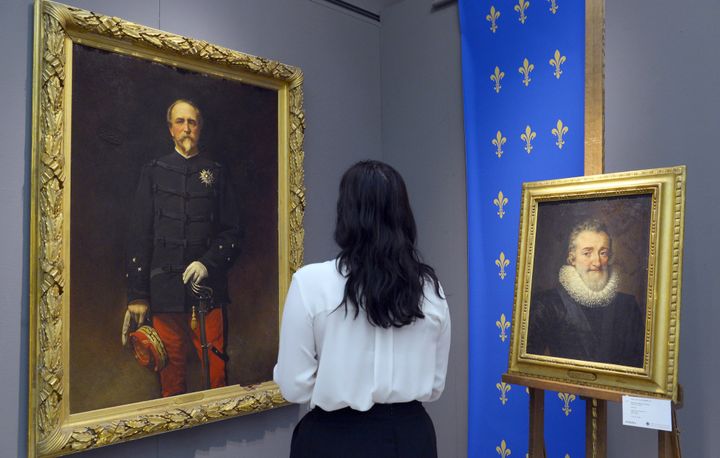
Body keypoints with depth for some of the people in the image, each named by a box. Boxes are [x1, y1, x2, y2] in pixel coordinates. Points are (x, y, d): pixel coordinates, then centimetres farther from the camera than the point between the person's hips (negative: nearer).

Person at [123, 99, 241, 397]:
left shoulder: (217, 174, 10)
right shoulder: (153, 172, 10)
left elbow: (232, 232, 8)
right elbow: (138, 235, 6)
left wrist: (208, 263, -10)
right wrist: (137, 294, 1)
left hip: (207, 286, 0)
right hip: (165, 291, 1)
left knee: (215, 367, -1)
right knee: (171, 366, 7)